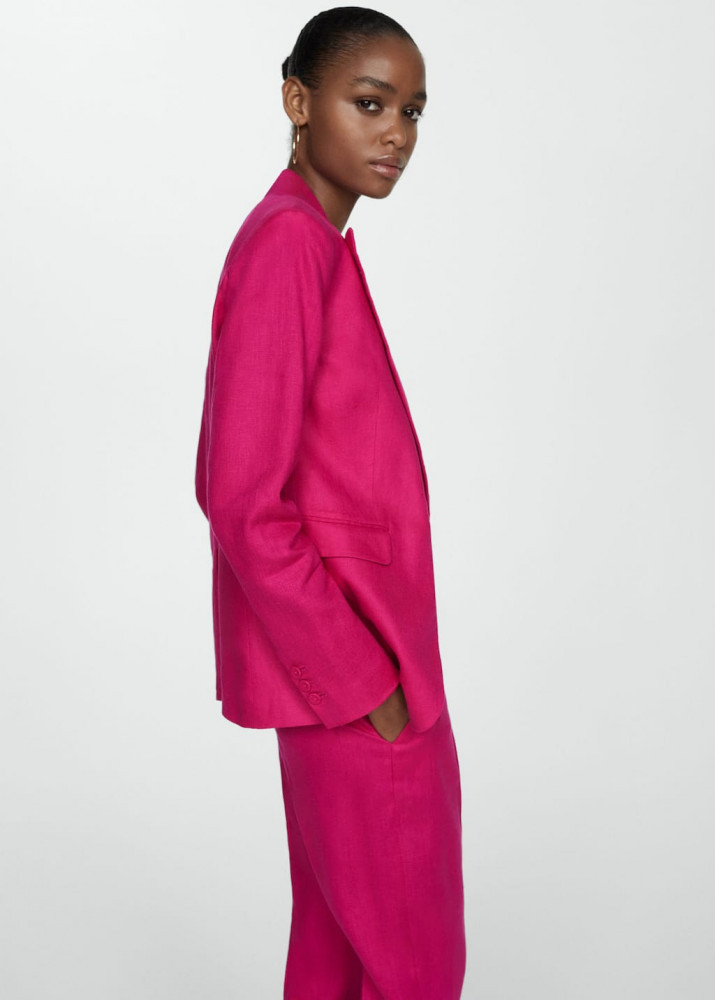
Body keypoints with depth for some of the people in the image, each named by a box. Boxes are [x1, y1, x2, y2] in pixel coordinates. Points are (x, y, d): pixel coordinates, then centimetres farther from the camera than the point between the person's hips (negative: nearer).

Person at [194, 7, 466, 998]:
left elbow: (244, 476, 15)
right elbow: (242, 500, -23)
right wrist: (366, 681, -18)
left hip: (337, 654, 9)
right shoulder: (287, 244, -19)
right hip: (350, 670, -9)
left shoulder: (313, 246, 10)